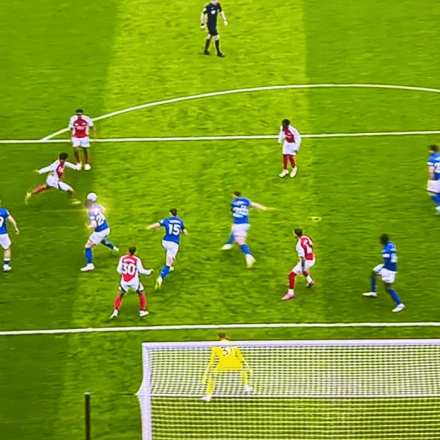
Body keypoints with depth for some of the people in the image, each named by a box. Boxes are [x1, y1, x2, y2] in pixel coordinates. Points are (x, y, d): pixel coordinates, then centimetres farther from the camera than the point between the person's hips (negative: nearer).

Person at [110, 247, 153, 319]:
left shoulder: (122, 258, -1)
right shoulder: (137, 260, -10)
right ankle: (142, 311, 18)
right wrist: (149, 271, 9)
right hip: (134, 281, -2)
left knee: (120, 295, 16)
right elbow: (141, 270, -8)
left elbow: (119, 270, 3)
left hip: (124, 281, 2)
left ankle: (115, 312, 2)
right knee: (142, 294, 19)